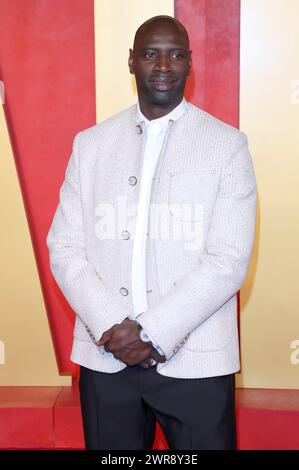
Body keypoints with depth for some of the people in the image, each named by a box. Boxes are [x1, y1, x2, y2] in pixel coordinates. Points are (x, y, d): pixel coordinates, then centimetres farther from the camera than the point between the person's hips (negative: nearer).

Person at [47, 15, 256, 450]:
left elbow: (230, 259, -8)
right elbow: (64, 248, 3)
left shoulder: (227, 144, -1)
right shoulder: (90, 144, 7)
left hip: (195, 359, -2)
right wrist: (112, 329, -10)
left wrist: (151, 331, -14)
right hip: (105, 355, 2)